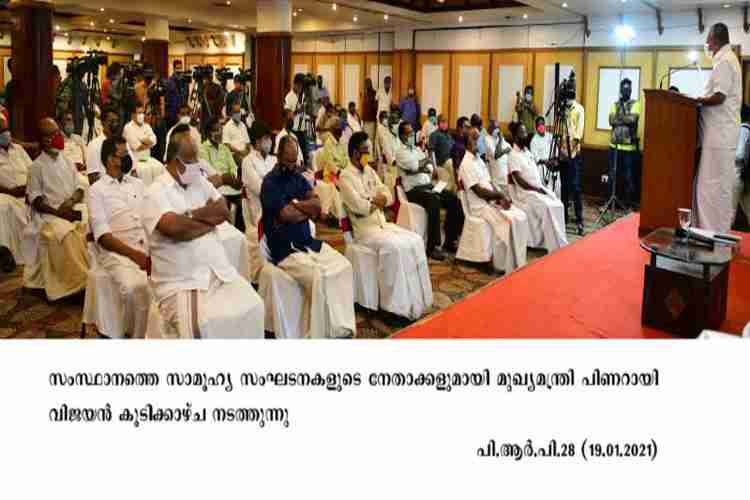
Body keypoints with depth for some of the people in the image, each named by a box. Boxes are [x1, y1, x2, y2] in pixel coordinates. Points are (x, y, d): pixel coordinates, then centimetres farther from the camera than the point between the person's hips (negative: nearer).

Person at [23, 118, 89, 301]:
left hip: (72, 210, 4)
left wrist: (71, 202, -10)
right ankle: (79, 281, -27)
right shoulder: (36, 167, 1)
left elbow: (79, 189, 12)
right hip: (48, 214, -4)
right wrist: (57, 212, -17)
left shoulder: (67, 162, 14)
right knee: (68, 236, -34)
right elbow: (35, 200, -4)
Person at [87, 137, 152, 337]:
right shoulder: (97, 190, 6)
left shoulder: (137, 184, 20)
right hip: (117, 252, -4)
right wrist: (134, 254, -19)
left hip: (148, 247, 4)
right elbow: (102, 234, -5)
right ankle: (138, 336, -12)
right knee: (136, 288, -34)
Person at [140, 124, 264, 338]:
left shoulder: (200, 182, 16)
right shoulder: (155, 193, -6)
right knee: (203, 325, -30)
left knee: (253, 307, -13)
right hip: (180, 283, -6)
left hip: (220, 272, 6)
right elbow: (175, 228, -22)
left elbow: (223, 211, 4)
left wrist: (191, 215, -10)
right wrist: (209, 219, -5)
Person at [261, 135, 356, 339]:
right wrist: (308, 208, -2)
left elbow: (317, 205, 3)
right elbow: (287, 214, -19)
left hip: (309, 242, 8)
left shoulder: (298, 177, 14)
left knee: (344, 267, -10)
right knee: (319, 276, -29)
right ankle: (318, 335, -16)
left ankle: (342, 327, -8)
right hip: (284, 249, -8)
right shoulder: (270, 183, -9)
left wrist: (295, 205, -11)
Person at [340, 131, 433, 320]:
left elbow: (389, 197, 9)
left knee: (415, 241, -10)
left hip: (382, 223, 8)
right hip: (364, 229, -7)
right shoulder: (346, 176, -10)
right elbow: (359, 207, -21)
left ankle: (414, 301, -6)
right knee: (394, 247, -30)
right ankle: (396, 306, -21)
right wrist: (377, 200, -4)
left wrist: (372, 201, -11)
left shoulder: (369, 171, 13)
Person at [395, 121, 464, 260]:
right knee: (434, 201, -35)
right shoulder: (400, 152, -2)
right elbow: (416, 166, -17)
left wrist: (420, 168, -9)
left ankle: (450, 241, -3)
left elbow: (431, 169, 13)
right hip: (414, 189, -7)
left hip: (428, 186, 8)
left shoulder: (417, 149, 21)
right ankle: (432, 247, -30)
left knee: (454, 200, -11)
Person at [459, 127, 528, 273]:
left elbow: (490, 184, 14)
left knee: (521, 217, -8)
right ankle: (504, 265, -16)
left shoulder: (479, 160, 16)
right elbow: (479, 191, -18)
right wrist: (501, 195, -11)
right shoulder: (466, 164, -13)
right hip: (480, 205, -9)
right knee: (508, 221, -27)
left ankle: (518, 261, -5)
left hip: (492, 201, 9)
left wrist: (501, 198, -4)